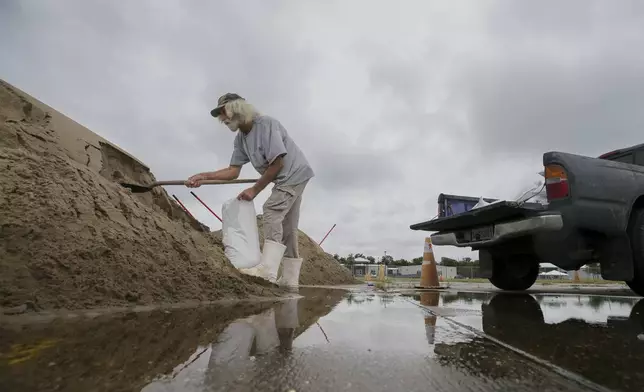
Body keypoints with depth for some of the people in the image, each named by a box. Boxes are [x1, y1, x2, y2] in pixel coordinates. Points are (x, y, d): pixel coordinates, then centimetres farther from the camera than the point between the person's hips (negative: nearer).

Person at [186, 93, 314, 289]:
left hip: (294, 174, -9)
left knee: (272, 213, -23)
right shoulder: (240, 139, 3)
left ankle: (267, 269, -27)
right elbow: (233, 171, 0)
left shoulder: (266, 124, -22)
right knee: (287, 228, 8)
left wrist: (255, 190, -20)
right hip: (287, 178, 9)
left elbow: (277, 163, -25)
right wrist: (203, 176, -11)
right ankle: (290, 278, 13)